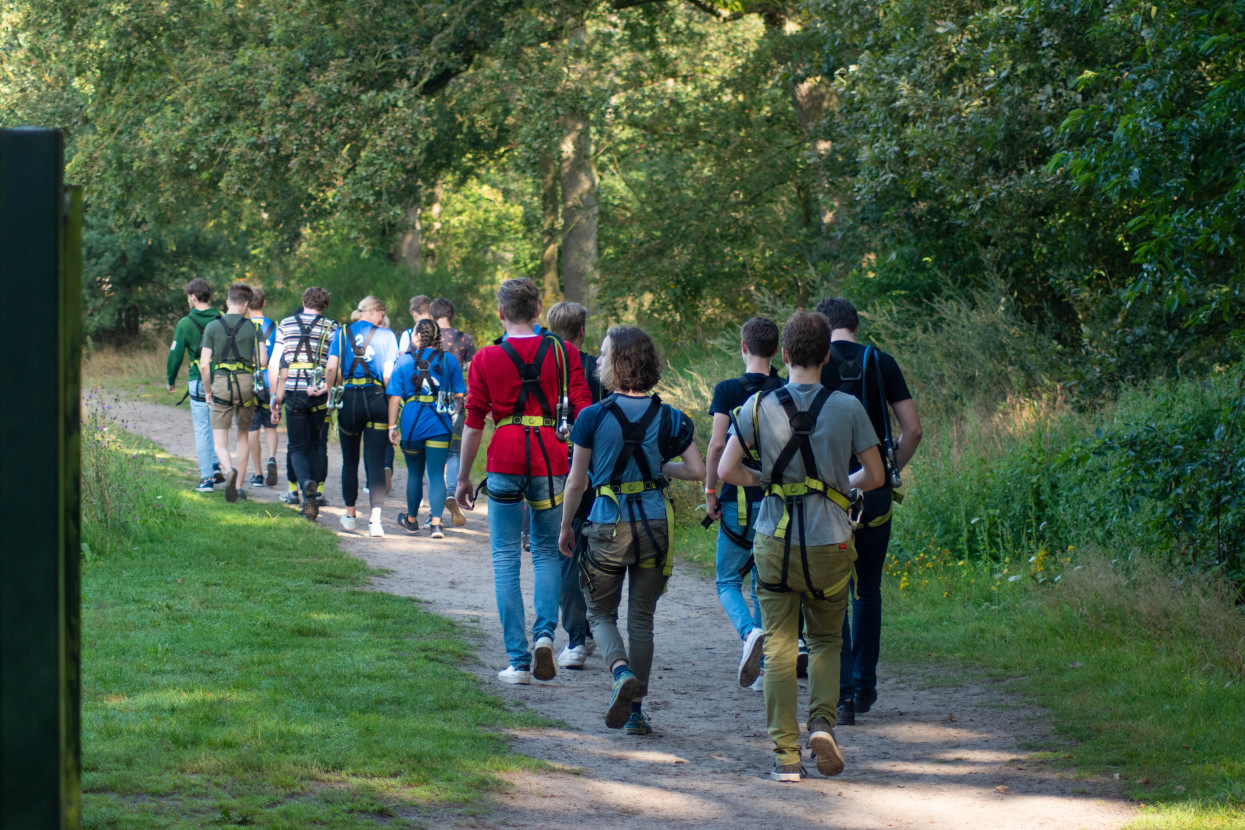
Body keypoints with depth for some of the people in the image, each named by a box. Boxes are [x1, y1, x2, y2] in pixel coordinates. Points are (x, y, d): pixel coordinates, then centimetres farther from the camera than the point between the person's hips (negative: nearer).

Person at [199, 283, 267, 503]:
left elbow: (204, 365, -3)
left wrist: (208, 391, 10)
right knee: (243, 434, 20)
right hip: (246, 382, 1)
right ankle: (239, 485, 20)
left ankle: (229, 469, -31)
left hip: (221, 384, -1)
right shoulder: (252, 327, 1)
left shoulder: (213, 327, 0)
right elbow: (263, 360, -4)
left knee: (219, 441, 0)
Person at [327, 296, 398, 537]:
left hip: (348, 399, 2)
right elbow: (388, 375, -7)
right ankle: (375, 518, -16)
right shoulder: (386, 336, 0)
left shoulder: (342, 333, 6)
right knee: (375, 461, -2)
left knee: (350, 460, 16)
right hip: (375, 398, -2)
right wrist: (392, 401, 4)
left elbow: (331, 368, -4)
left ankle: (350, 514, 27)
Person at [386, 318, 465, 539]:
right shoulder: (449, 361, 2)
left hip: (411, 423, 0)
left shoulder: (404, 361, -1)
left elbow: (394, 397, -3)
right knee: (437, 474, 0)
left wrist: (392, 426, 2)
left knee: (414, 473, 15)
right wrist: (455, 414, 20)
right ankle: (436, 522, -14)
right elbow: (459, 395, 5)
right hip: (440, 424, 0)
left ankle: (411, 520, 31)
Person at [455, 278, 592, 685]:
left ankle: (518, 661, 2)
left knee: (506, 559, 6)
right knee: (547, 552, 17)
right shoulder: (564, 353, 2)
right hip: (552, 461, 1)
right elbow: (583, 410, 0)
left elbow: (474, 422, 1)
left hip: (505, 463, -1)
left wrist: (463, 477, 9)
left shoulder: (486, 358, 0)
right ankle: (544, 632, -6)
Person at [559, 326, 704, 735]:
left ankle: (622, 672, -16)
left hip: (608, 523, -2)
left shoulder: (593, 417, -9)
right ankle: (635, 710, 10)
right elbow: (697, 471, -2)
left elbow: (576, 482, -5)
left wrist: (565, 528, 9)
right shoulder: (669, 417, -1)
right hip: (654, 523, 3)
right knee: (641, 618, 12)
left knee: (601, 613, 13)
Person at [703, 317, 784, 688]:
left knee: (728, 580, 8)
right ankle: (764, 669, 10)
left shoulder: (728, 390, -5)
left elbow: (717, 443, -11)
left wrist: (710, 492, -3)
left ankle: (749, 631, -22)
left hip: (738, 501, -3)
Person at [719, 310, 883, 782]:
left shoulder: (759, 406, -3)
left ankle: (785, 754, 2)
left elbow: (726, 470, -5)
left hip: (775, 541, 0)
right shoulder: (848, 408, -3)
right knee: (826, 639, 18)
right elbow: (875, 475, 2)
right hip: (830, 543, 0)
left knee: (779, 645, 6)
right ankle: (822, 721, -5)